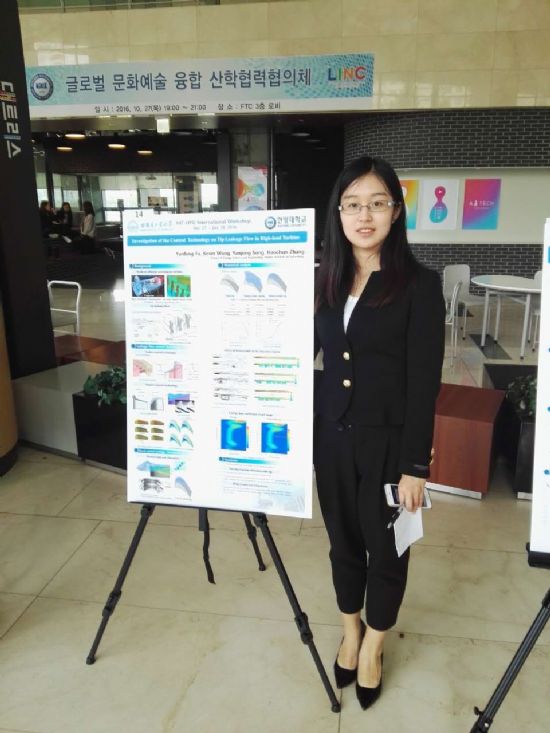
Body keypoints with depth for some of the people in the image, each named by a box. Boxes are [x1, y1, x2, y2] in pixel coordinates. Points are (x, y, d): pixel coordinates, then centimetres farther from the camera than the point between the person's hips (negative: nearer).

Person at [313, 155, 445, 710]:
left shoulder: (419, 285, -10)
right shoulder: (327, 282, 4)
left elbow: (424, 383, -11)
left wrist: (416, 464, -13)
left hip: (388, 440, -3)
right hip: (332, 434, 4)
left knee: (385, 546, 13)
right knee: (343, 540, 18)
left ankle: (372, 645, 38)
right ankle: (350, 631, 43)